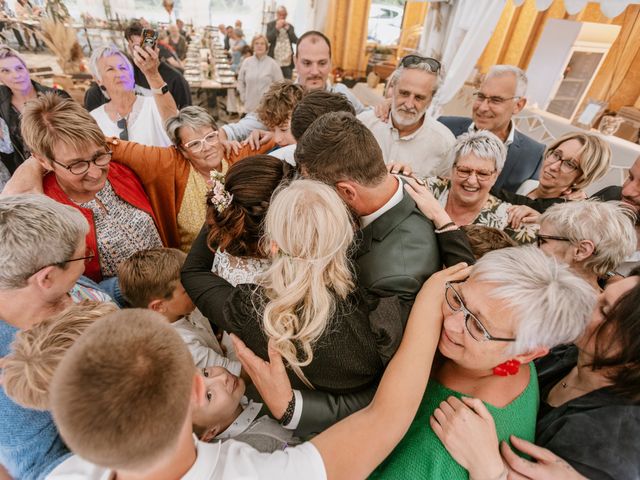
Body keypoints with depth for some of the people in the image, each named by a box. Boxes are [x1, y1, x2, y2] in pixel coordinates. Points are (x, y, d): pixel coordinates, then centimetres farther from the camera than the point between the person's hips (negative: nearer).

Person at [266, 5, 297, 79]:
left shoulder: (290, 26, 14)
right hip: (275, 61, -2)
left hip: (288, 62, 3)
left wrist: (288, 28, -4)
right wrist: (277, 28, -10)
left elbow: (295, 41, 3)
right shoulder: (270, 25, 6)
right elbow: (268, 39, -7)